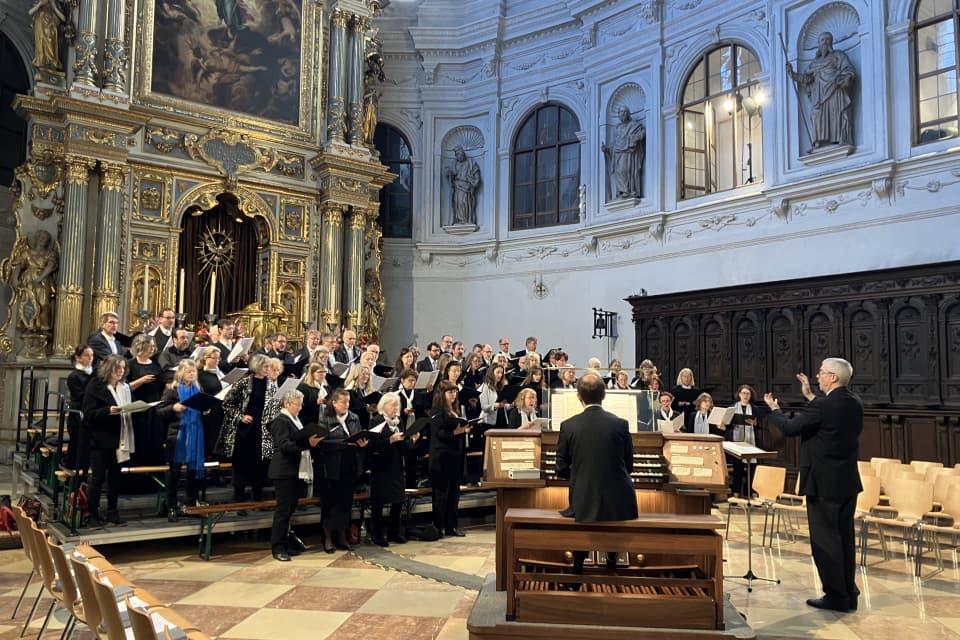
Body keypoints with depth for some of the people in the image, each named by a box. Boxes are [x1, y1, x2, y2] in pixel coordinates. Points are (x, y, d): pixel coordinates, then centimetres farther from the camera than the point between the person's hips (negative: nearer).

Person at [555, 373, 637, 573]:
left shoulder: (568, 426, -7)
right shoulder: (620, 424, -7)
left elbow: (562, 470, 0)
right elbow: (629, 466, 4)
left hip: (584, 505, 0)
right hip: (619, 505, 0)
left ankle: (578, 563, 35)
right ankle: (612, 557, 40)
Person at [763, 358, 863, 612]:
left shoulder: (822, 406, -21)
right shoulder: (854, 403, 5)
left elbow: (790, 428, -15)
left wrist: (774, 409, 2)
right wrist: (810, 397, 23)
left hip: (824, 482, -8)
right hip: (848, 481, 8)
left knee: (825, 539, 1)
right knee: (844, 537, 16)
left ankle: (836, 596, 7)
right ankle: (849, 594, 24)